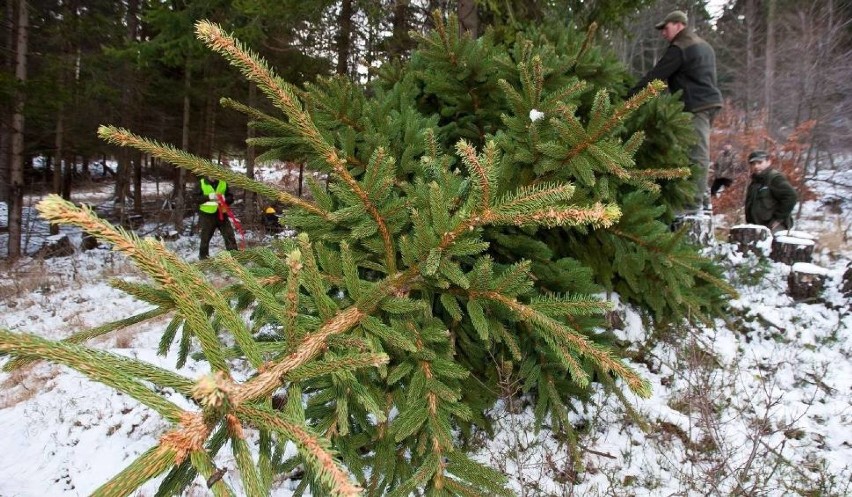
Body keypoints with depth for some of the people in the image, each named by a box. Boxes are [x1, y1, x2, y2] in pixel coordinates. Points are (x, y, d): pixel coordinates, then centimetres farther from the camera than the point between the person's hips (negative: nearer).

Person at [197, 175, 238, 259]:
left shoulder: (223, 183, 7)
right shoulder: (201, 183, 1)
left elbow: (231, 198, 8)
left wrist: (225, 199, -15)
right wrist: (208, 197, -20)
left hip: (222, 214, 2)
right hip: (207, 215, -2)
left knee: (230, 236, -1)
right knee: (205, 239, 7)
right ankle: (203, 258, 20)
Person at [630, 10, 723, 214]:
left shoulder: (679, 48, -8)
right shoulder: (703, 45, 23)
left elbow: (656, 75, -12)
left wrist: (631, 95, -9)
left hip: (696, 105, -10)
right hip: (709, 101, 10)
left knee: (697, 154, -10)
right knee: (700, 152, 14)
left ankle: (695, 202, -9)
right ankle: (702, 197, 17)